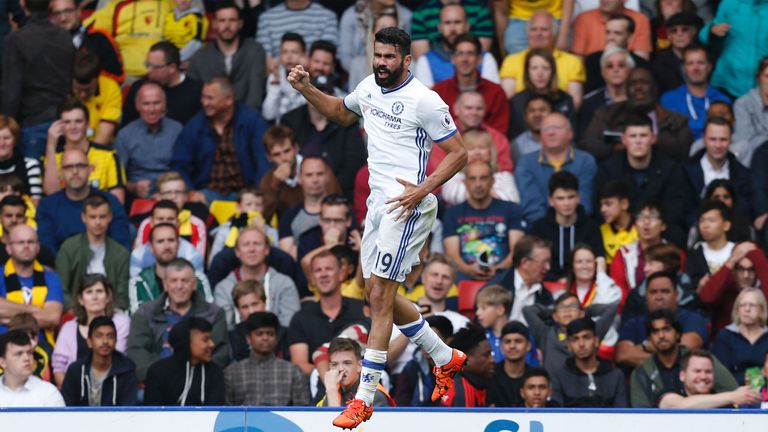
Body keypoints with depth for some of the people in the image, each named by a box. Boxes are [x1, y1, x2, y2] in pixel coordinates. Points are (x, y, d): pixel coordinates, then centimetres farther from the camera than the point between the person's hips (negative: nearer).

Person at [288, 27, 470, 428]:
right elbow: (340, 112, 32)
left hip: (407, 205, -9)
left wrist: (423, 189, -21)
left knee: (380, 294, -11)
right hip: (378, 200, 9)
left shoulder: (424, 101, -13)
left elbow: (458, 153, -10)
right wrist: (306, 89, 16)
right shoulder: (369, 87, 10)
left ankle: (363, 398, -10)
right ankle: (445, 358, 31)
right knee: (377, 292, 13)